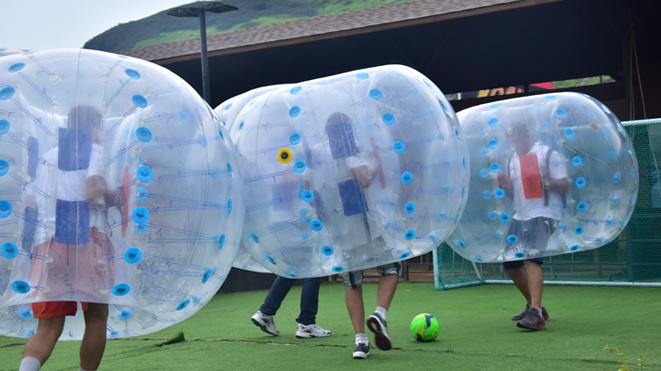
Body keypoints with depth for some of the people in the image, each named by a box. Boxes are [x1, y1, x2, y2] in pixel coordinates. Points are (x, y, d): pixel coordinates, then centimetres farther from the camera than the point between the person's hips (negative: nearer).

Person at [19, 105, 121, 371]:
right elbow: (92, 192, -12)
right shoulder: (95, 150, 4)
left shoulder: (47, 157, 20)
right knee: (96, 318, 12)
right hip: (87, 239, -4)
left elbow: (32, 202, 19)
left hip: (46, 242, 4)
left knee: (48, 328, 2)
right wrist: (114, 199, 7)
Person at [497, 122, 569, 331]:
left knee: (531, 258, -25)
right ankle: (534, 306, 26)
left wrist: (547, 182, -24)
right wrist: (506, 186, 1)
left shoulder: (548, 154, -3)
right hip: (520, 217, 8)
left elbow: (565, 186, -6)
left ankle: (536, 315, -32)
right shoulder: (512, 160, 17)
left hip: (543, 214, -8)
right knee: (510, 263, 8)